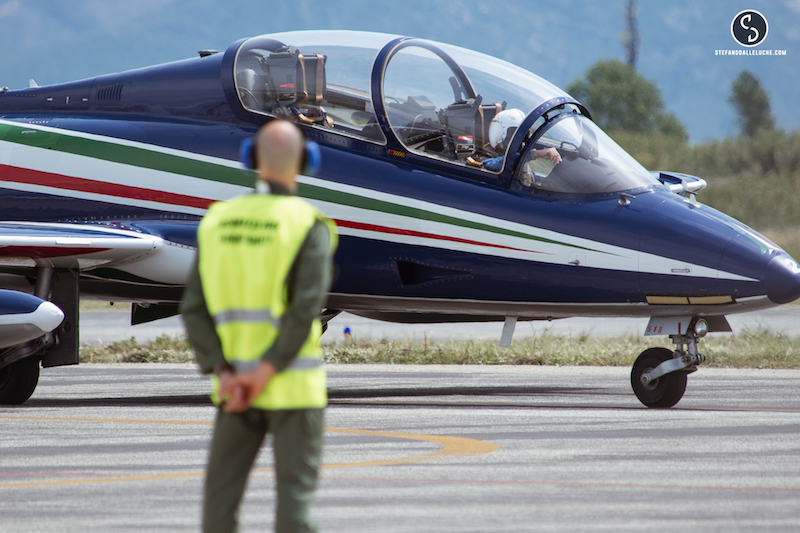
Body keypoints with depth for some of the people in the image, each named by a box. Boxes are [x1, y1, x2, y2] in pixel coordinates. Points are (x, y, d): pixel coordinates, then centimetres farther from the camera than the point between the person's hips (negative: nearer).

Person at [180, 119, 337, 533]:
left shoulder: (218, 221, 6)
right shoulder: (309, 226, -7)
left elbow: (194, 309, -1)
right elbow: (307, 308, -20)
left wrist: (223, 374, -7)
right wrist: (265, 373, -17)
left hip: (234, 385, 4)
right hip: (293, 386, -3)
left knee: (221, 496, 9)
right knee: (295, 491, -1)